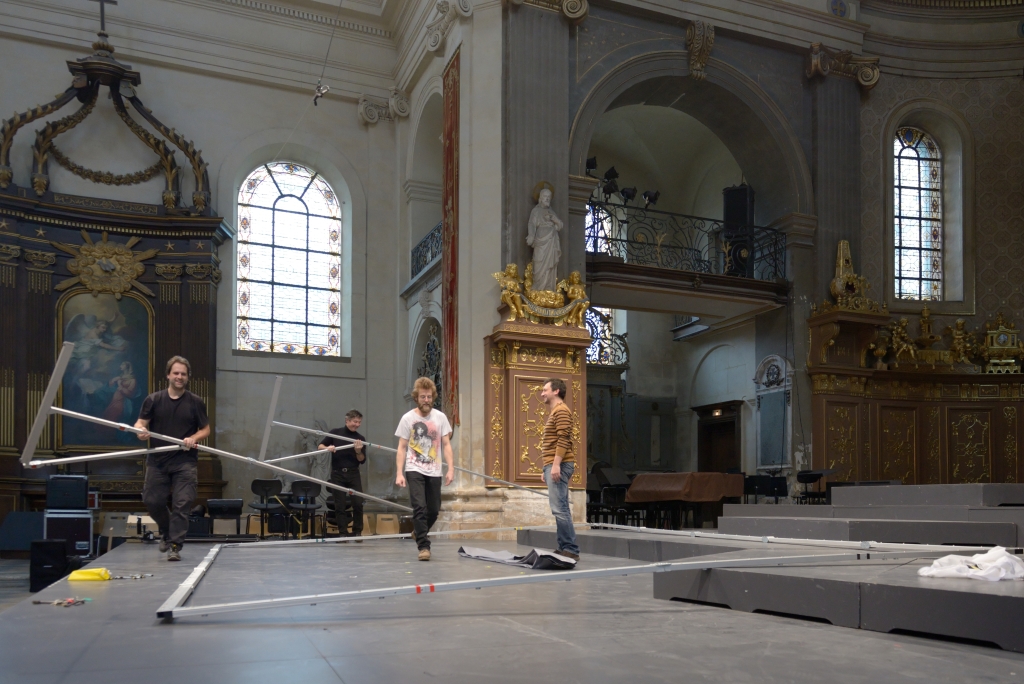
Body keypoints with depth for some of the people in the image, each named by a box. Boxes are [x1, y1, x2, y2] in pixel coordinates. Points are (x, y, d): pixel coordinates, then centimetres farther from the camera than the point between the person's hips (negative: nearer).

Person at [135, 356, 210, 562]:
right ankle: (166, 532, 31)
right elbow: (140, 423, 5)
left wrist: (194, 438, -12)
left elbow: (206, 429, 8)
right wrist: (140, 431, -18)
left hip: (185, 461, -1)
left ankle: (175, 546, 0)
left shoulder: (195, 402, 6)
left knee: (181, 504, -8)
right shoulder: (153, 400, 7)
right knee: (152, 501, 3)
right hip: (157, 460, 1)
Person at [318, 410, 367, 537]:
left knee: (358, 503, -7)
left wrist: (358, 451, -17)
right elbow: (320, 446, 4)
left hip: (353, 474, 1)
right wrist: (327, 448, -17)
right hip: (337, 474, -1)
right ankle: (343, 533, 9)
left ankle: (357, 532, 8)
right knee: (340, 505, 0)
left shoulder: (361, 439, 5)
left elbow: (362, 460, 3)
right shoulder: (335, 433, 3)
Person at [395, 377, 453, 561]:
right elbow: (402, 448, 0)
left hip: (434, 472, 3)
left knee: (433, 510, 9)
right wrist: (399, 473, -7)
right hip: (414, 470, -2)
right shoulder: (408, 418, -3)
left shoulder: (440, 417, 2)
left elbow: (446, 445, 4)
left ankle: (418, 533, 37)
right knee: (420, 508, -13)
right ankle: (423, 546, -5)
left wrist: (451, 469, -6)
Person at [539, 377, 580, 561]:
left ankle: (571, 550, -14)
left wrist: (556, 465, -23)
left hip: (559, 465, -11)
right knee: (560, 509, 10)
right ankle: (564, 548, 13)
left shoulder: (561, 410, -8)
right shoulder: (554, 413, 23)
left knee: (559, 508, -14)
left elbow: (563, 440, -18)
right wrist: (547, 469, 21)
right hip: (553, 466, 11)